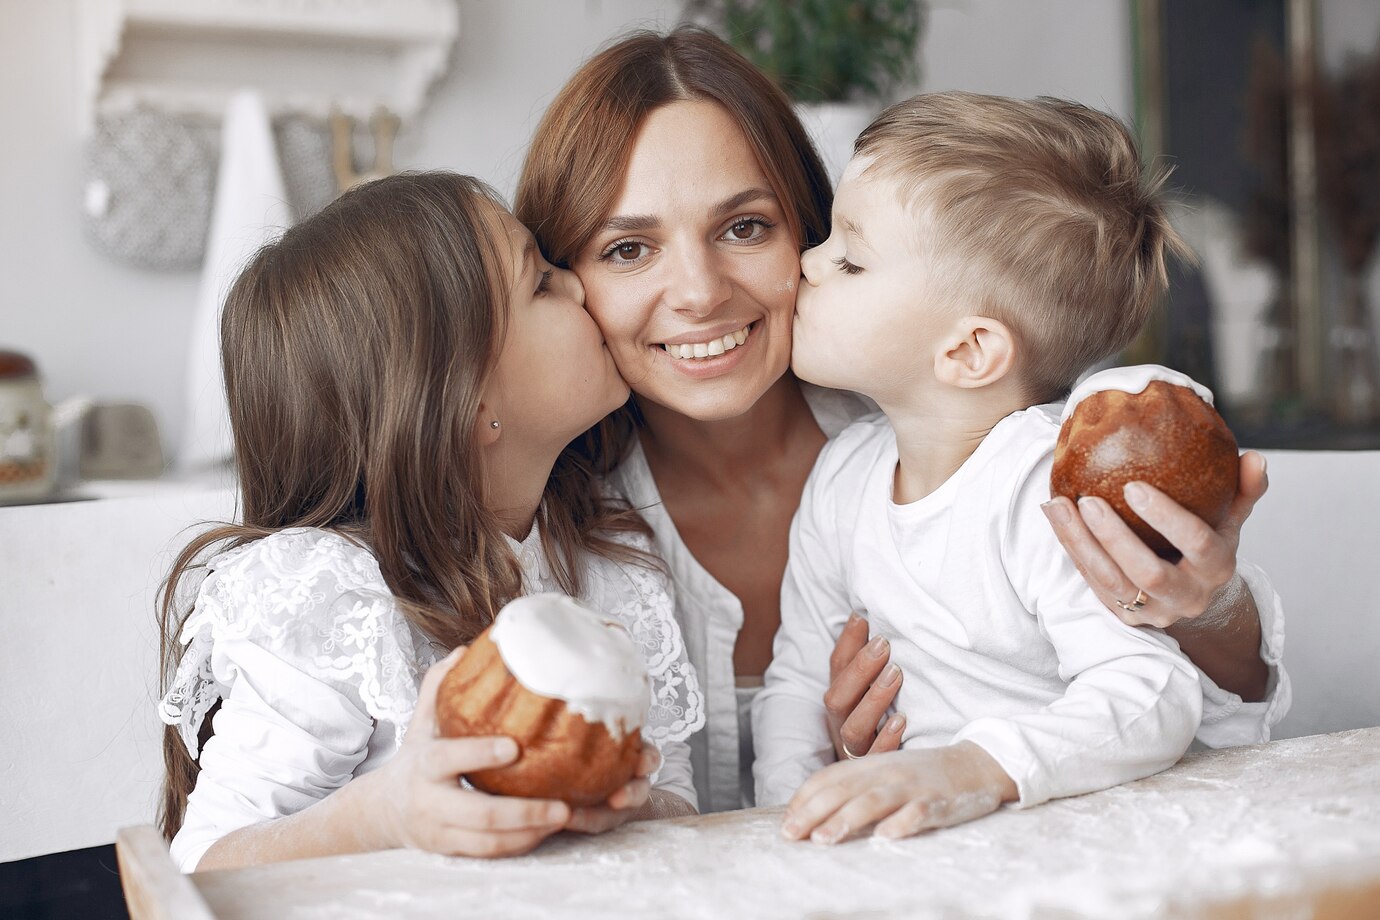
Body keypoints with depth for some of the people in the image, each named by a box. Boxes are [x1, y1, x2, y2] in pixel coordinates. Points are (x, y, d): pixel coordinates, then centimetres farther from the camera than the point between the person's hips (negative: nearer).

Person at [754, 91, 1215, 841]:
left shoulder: (1056, 485, -18)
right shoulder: (841, 477, 3)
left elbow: (1150, 695, -25)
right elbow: (798, 678, 11)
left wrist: (972, 770, -39)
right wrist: (798, 803, -6)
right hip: (908, 842, 5)